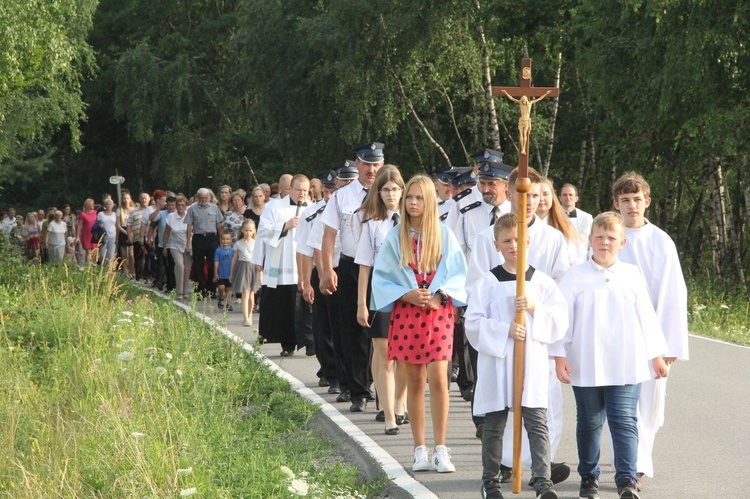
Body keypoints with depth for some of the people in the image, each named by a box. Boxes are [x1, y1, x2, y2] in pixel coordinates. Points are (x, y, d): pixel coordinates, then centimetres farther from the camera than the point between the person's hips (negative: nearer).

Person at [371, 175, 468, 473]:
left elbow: (458, 274, 2)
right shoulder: (395, 237, 5)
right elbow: (381, 277, 4)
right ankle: (420, 451, 9)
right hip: (406, 313, 1)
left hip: (439, 312, -1)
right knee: (415, 382, 3)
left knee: (438, 379, -10)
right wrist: (406, 294, -11)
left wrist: (439, 295, -13)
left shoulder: (444, 235, 3)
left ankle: (441, 450, -5)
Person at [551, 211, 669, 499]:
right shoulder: (576, 277, 0)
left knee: (625, 421, -7)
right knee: (589, 423, 11)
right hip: (585, 366, 0)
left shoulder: (632, 276, 5)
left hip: (626, 366, 0)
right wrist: (559, 356, -5)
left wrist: (656, 355, 13)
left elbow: (646, 317, 11)